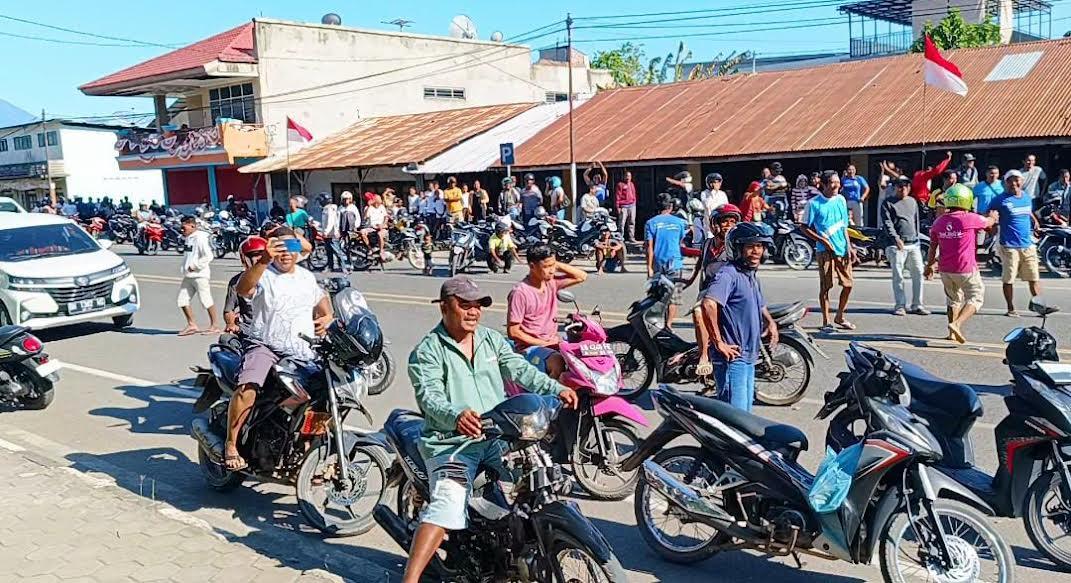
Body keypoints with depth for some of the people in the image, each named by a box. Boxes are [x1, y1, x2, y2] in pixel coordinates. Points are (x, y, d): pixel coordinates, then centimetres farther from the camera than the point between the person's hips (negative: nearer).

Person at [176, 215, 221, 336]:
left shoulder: (200, 238, -14)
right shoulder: (189, 238, 14)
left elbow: (208, 256, -21)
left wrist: (194, 266, -18)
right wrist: (186, 267, 10)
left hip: (200, 275, -9)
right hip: (189, 276, 9)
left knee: (206, 301, -2)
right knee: (182, 301, 8)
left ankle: (215, 326, 8)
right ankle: (192, 325, 18)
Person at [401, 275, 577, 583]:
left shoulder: (491, 339, 15)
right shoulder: (426, 352, -3)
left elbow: (520, 370, 6)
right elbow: (430, 397, -17)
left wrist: (557, 389, -12)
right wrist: (456, 416, -38)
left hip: (498, 436, 5)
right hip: (451, 442, -5)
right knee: (448, 504, -25)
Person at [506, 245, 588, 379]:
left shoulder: (551, 282, 5)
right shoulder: (519, 293, -14)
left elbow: (581, 276, 13)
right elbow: (513, 332, -13)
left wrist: (558, 265, -1)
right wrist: (543, 343, -15)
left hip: (553, 342, 7)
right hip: (529, 347, -7)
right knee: (559, 362, -33)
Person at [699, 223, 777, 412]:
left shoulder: (751, 275, 16)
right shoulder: (728, 274, -15)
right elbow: (708, 304, -31)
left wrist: (770, 321, 16)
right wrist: (719, 343, -26)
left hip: (749, 357, 10)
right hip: (733, 357, -10)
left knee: (745, 411, 17)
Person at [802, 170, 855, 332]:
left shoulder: (841, 200, 9)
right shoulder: (814, 203, -6)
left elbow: (844, 226, 16)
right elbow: (805, 228, -3)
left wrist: (849, 247, 9)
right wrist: (823, 241, -12)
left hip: (842, 250, 5)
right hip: (826, 251, -5)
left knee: (848, 284, 7)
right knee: (825, 287, -1)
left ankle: (840, 317, 23)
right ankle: (826, 321, 9)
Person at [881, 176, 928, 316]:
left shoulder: (913, 201, 20)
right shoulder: (888, 203, 3)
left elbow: (917, 221, 25)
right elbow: (887, 222, -7)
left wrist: (917, 238, 18)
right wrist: (896, 238, -18)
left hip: (914, 244, 5)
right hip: (897, 245, -5)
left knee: (918, 274, 1)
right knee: (898, 276, -4)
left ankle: (917, 305, 8)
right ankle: (900, 305, 3)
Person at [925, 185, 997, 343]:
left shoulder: (938, 222, 0)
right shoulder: (971, 219, -13)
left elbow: (933, 247, 7)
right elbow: (989, 222, 9)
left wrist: (929, 265, 20)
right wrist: (993, 216, 33)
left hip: (945, 269, 5)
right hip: (965, 269, -5)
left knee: (953, 299, 22)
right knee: (976, 298, 7)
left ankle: (952, 333, 25)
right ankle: (957, 324, -13)